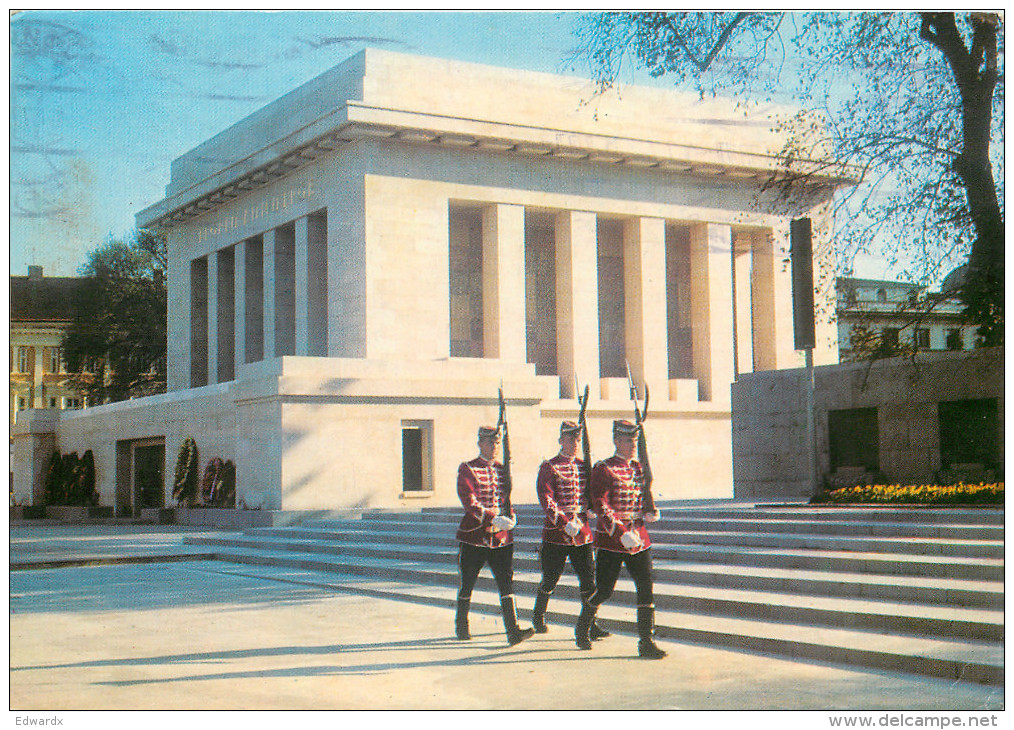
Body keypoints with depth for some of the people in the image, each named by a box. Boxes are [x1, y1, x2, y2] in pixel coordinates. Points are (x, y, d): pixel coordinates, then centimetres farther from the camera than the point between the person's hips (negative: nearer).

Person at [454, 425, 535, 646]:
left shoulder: (502, 469, 11)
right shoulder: (467, 469, -5)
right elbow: (469, 502, -17)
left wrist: (511, 517, -5)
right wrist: (494, 519, -28)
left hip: (501, 537, 4)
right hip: (473, 537, -4)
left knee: (507, 583, -7)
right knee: (467, 585, 8)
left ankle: (513, 631, -11)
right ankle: (461, 626, 27)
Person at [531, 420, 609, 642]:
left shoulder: (584, 466, 11)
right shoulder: (549, 467, -5)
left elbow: (591, 497, 14)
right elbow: (546, 500, -14)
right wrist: (565, 523, -22)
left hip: (582, 531, 4)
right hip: (556, 532, -4)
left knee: (588, 577, -1)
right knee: (550, 579, 6)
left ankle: (590, 624, 6)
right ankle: (538, 617, 28)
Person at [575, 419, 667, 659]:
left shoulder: (638, 468, 11)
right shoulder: (603, 469, -8)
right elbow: (600, 507, -16)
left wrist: (648, 515, 2)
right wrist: (622, 533, -24)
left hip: (639, 538, 5)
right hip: (611, 540, -5)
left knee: (646, 588, -4)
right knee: (604, 590, 3)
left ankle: (647, 642, -1)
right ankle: (582, 628, 29)